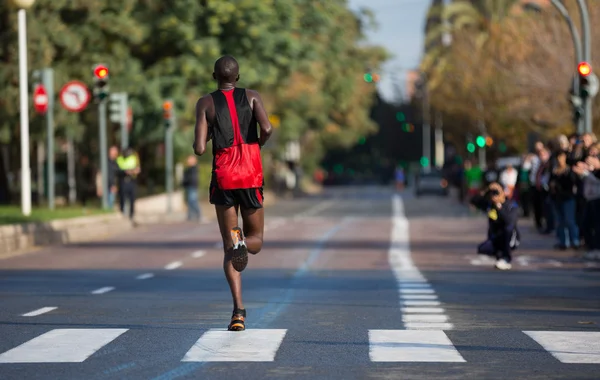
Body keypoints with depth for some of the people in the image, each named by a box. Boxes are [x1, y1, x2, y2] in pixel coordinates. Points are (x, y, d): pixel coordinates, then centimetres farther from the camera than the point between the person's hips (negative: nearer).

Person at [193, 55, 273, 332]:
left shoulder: (206, 103, 4)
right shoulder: (251, 97, 6)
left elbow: (199, 149, -5)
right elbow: (267, 129, -13)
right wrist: (257, 144, 9)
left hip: (223, 177, 0)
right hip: (251, 176, 0)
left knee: (228, 248, 5)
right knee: (256, 239, 18)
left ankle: (238, 310, -13)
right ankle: (241, 240, -21)